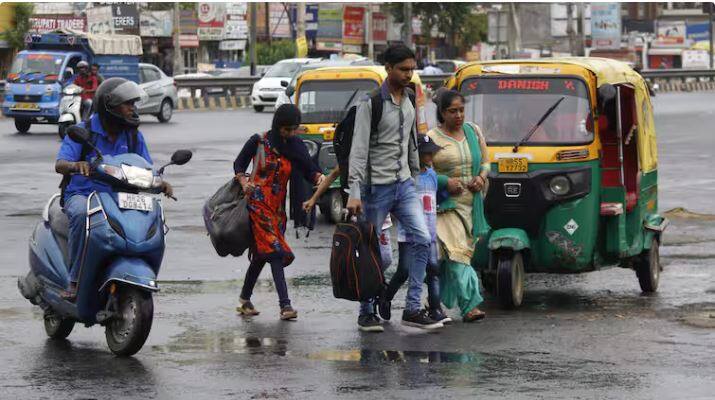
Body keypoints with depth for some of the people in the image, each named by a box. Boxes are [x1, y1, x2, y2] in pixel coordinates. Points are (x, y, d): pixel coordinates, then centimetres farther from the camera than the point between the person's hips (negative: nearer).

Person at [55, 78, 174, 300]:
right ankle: (75, 280, -30)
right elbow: (60, 165, -15)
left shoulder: (133, 136, 10)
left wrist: (160, 184, -16)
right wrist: (76, 165, -40)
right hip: (82, 195, -4)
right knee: (82, 214, -39)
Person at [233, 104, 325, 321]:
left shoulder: (296, 146, 6)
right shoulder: (258, 142, -3)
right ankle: (285, 304, -21)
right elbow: (239, 164, 7)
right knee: (274, 249, -15)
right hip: (258, 203, -5)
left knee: (262, 252, 10)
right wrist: (244, 182, -11)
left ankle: (244, 299, 25)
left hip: (278, 206, 5)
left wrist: (319, 177, -22)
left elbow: (309, 169, 0)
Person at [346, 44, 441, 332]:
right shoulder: (370, 104, -11)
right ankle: (367, 313, 12)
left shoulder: (408, 102, 10)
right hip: (377, 186, -6)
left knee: (422, 239, -7)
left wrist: (416, 176, 21)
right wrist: (354, 193, -21)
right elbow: (359, 149, -16)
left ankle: (413, 308, -5)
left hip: (404, 185, 6)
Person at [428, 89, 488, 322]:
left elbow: (485, 162, 20)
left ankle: (438, 301, 21)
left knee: (453, 255, 7)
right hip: (446, 205, -5)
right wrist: (446, 181, -17)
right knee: (457, 251, -17)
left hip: (472, 205, 5)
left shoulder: (474, 132, 12)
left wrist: (481, 177, -1)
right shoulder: (431, 138, -4)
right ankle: (470, 305, -22)